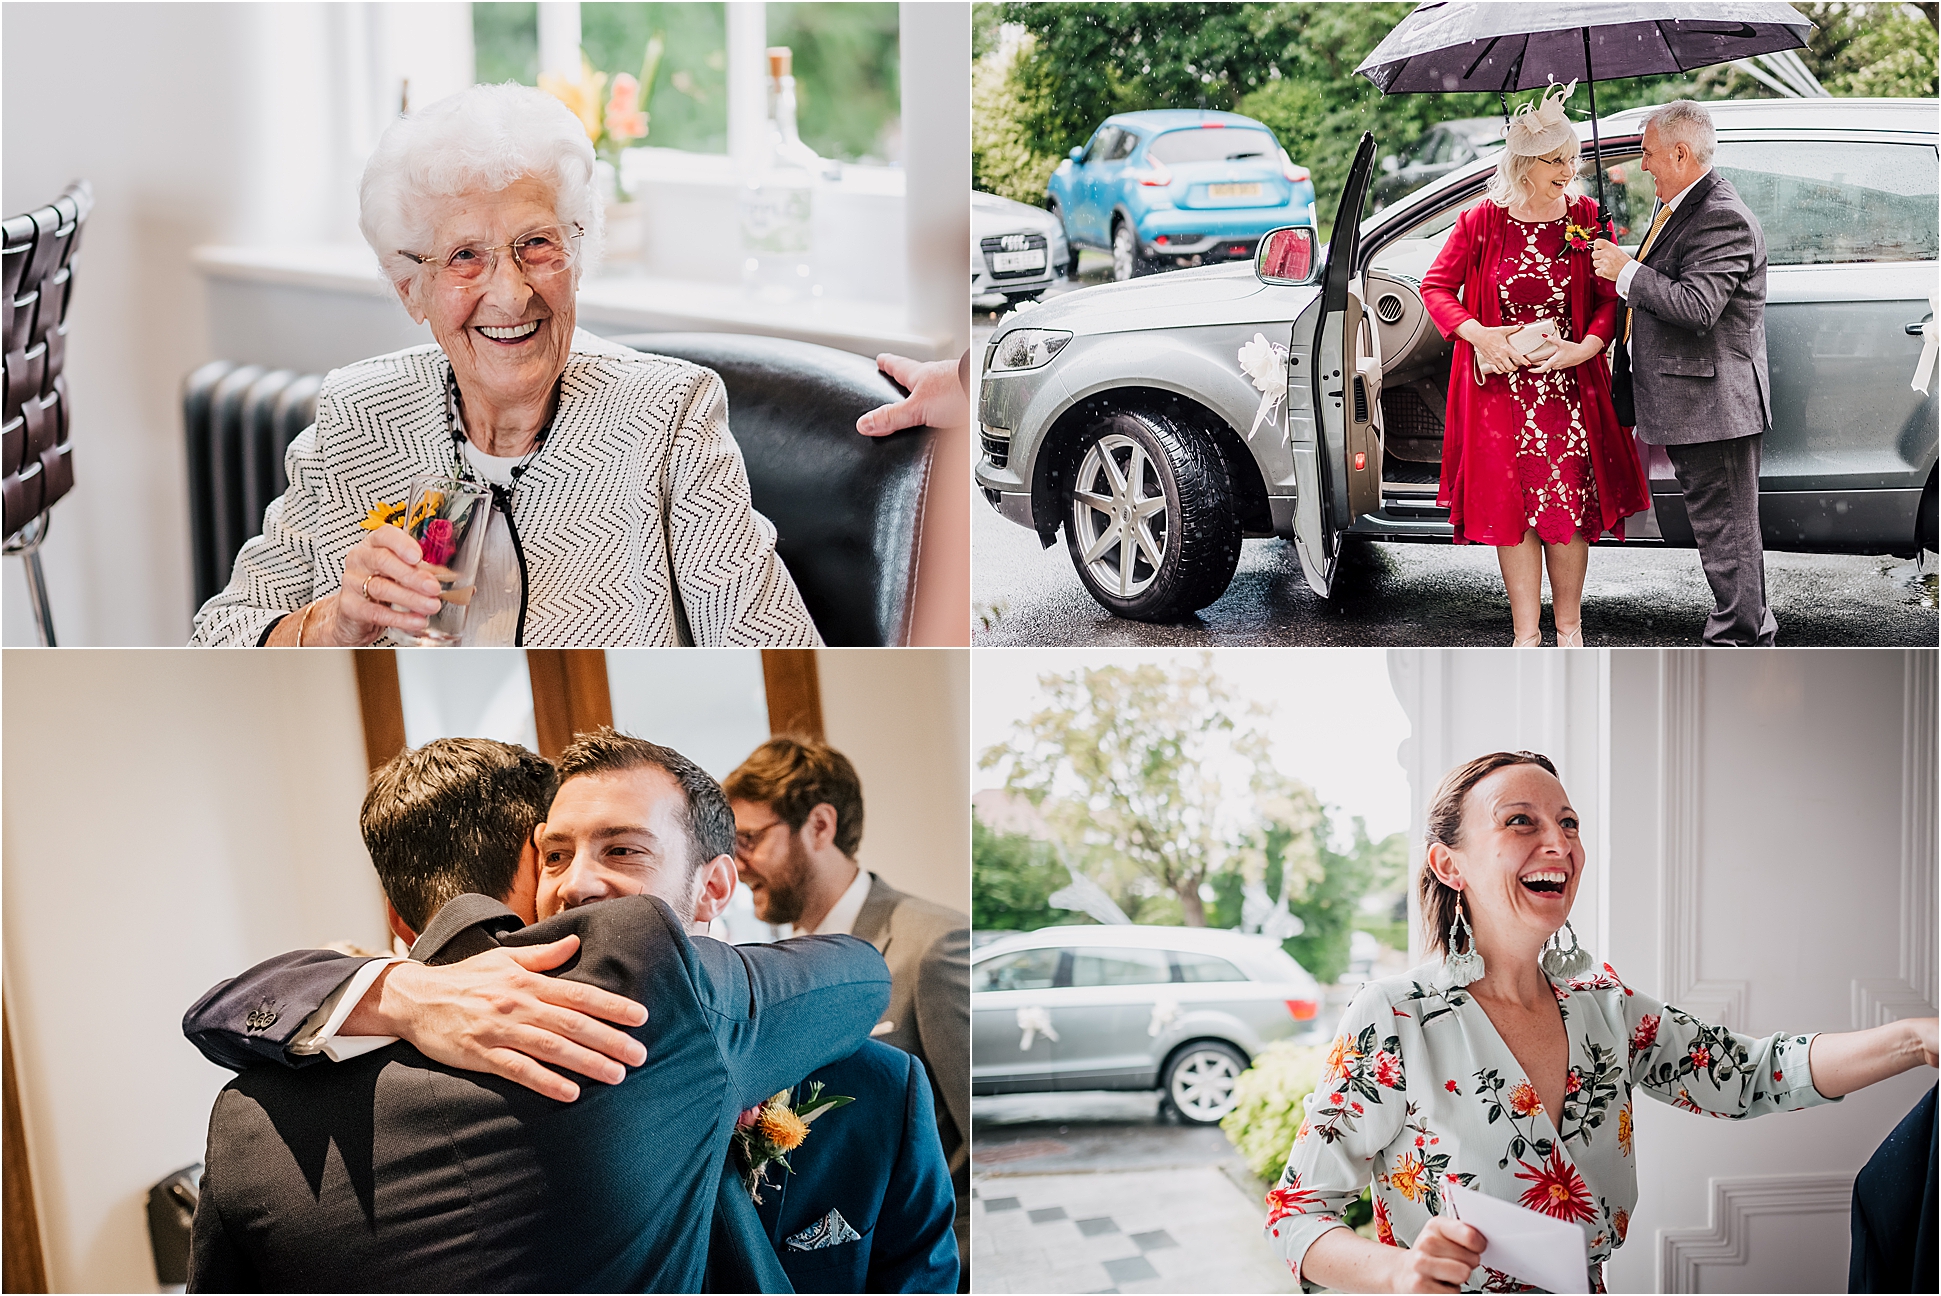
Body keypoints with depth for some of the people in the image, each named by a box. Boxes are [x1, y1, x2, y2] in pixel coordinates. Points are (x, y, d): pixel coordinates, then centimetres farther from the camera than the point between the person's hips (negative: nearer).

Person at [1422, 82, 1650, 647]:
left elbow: (1610, 298, 2)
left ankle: (1568, 626, 16)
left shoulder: (1585, 218, 1)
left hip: (1568, 383, 1)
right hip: (1501, 385, -1)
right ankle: (1526, 633, 9)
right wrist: (1478, 334, -12)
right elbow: (1436, 286, 2)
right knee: (1510, 503, 1)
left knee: (1569, 501, 2)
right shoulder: (1481, 222, -3)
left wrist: (1585, 346, -15)